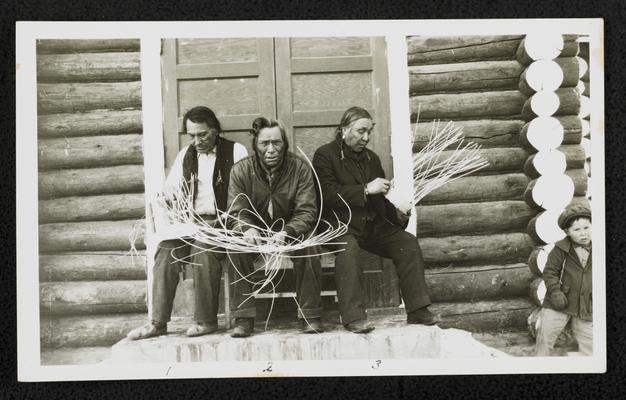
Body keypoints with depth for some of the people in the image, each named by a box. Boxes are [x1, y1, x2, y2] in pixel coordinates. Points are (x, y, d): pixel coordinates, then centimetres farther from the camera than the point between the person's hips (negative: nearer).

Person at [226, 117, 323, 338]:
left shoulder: (300, 168, -10)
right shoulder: (240, 170, -7)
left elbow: (307, 212, -15)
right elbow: (236, 213, -9)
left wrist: (287, 232, -36)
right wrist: (247, 228, -34)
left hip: (291, 231, -1)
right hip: (255, 232, 1)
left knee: (307, 244, -31)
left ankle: (310, 315, -18)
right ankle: (243, 317, -21)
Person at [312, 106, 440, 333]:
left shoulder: (371, 158, 20)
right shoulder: (325, 156, -1)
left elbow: (382, 199, 23)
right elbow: (328, 195, -15)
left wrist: (398, 213, 2)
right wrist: (366, 190, -19)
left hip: (373, 224, 6)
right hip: (341, 223, -6)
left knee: (407, 242, -15)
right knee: (347, 247, -36)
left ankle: (417, 311, -15)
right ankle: (353, 317, -38)